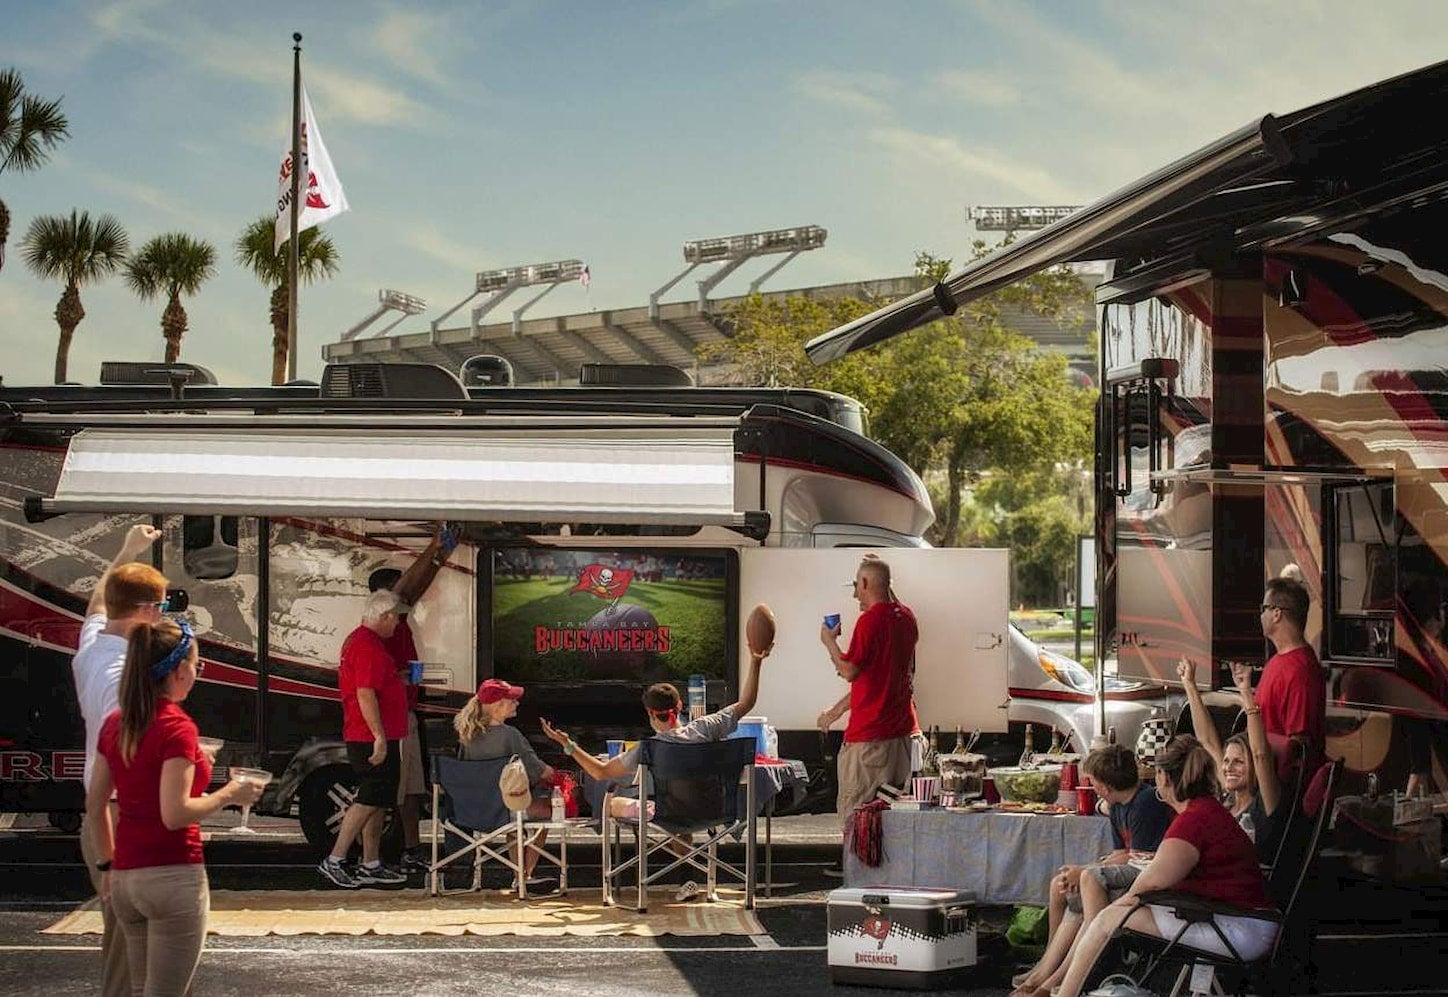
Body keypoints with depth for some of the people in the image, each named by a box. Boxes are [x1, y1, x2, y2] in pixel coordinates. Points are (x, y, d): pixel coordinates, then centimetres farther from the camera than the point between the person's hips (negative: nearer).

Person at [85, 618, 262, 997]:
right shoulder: (176, 727, -14)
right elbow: (175, 813, -21)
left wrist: (107, 865, 21)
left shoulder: (115, 724, 8)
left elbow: (95, 805, 12)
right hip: (173, 875, -7)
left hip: (126, 877, 8)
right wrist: (227, 795, -7)